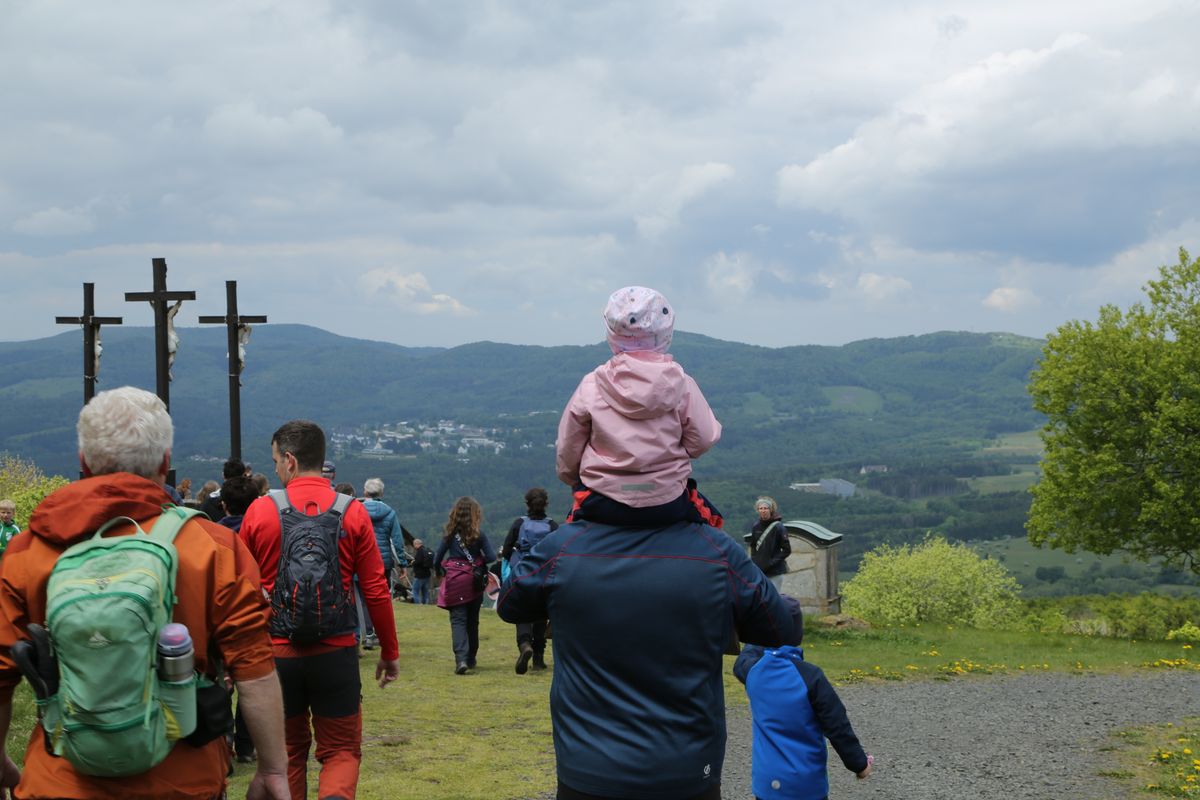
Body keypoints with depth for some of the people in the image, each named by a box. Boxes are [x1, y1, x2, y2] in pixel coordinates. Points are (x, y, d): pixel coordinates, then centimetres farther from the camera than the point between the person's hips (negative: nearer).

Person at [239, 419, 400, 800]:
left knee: (287, 751, 17)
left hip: (276, 652, 1)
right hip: (336, 653, 0)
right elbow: (376, 590, -3)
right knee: (341, 751, 9)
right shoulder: (352, 513, -4)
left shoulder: (260, 510, -4)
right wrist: (390, 651, 9)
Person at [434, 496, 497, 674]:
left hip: (455, 582, -1)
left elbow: (437, 559, 1)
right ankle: (471, 659, 25)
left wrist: (441, 572, 19)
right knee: (472, 621, 16)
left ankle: (461, 658, -23)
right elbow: (491, 557, -7)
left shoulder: (450, 535, -2)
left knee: (458, 620, -4)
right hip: (474, 582, 1)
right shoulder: (479, 535, -4)